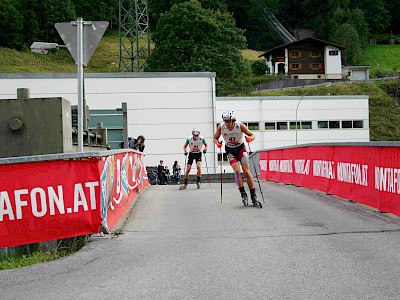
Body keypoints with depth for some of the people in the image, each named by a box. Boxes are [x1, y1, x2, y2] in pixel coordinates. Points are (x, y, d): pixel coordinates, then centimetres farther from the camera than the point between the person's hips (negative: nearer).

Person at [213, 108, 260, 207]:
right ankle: (243, 194, -13)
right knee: (237, 171, -20)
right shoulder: (221, 127, -17)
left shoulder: (240, 126, -22)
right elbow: (215, 137, 0)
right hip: (230, 151, 1)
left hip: (241, 149, -1)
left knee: (247, 172, -9)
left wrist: (250, 138, -32)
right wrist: (217, 143, -21)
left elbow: (252, 135, -10)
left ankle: (253, 196, -4)